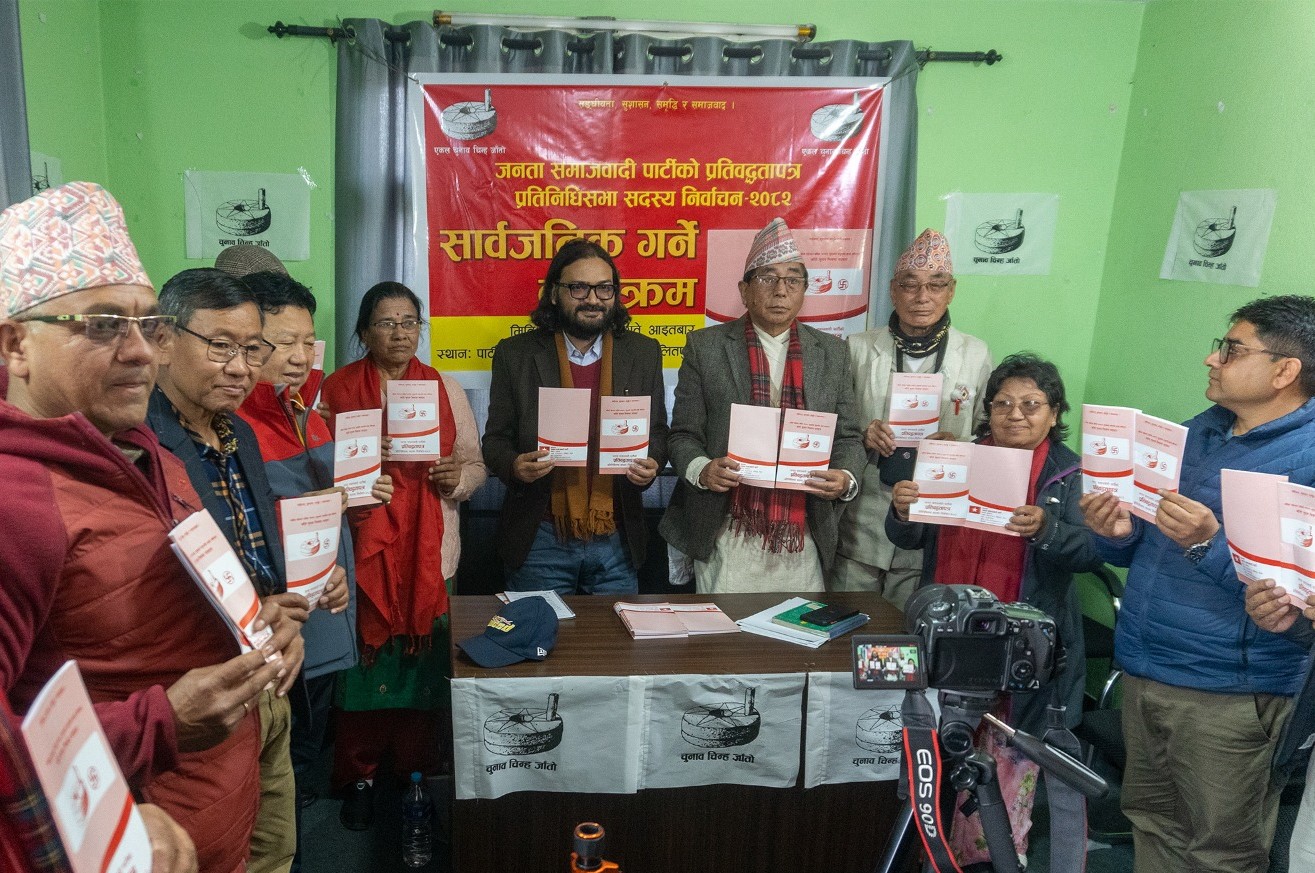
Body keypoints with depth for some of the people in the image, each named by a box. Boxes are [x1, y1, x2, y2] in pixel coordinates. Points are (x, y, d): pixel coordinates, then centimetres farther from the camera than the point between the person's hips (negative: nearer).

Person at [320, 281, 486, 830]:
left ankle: (416, 773, 24)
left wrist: (458, 479, -12)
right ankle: (359, 778, 22)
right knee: (363, 661, 3)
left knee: (423, 659, 6)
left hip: (428, 554, 1)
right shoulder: (337, 389, 4)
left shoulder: (445, 389, 8)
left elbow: (476, 466, 9)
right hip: (361, 552, -1)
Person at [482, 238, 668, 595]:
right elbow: (495, 438, 3)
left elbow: (658, 432, 10)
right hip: (540, 540, -1)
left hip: (617, 541, 2)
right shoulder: (515, 354, 0)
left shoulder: (644, 353, 4)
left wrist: (652, 464, -11)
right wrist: (514, 465, -18)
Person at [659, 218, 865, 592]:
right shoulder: (705, 347, 2)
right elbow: (683, 434, 2)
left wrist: (846, 478, -10)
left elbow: (848, 436, 10)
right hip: (727, 537, -2)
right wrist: (701, 470, -18)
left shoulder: (832, 353, 9)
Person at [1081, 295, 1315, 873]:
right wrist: (1118, 533, -6)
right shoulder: (1197, 433, 9)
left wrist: (1210, 543, -31)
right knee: (1152, 820, 20)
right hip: (1142, 670, 7)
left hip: (1226, 692, -7)